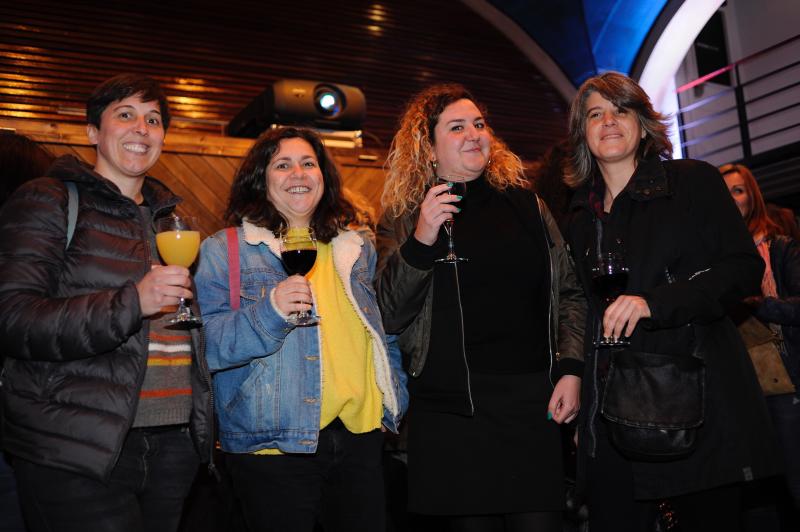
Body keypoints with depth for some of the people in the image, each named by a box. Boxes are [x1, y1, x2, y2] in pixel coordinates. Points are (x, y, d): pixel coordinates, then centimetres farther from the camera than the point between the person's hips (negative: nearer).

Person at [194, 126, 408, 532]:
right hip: (274, 443, -4)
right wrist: (269, 312, -22)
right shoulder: (224, 251, 0)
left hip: (361, 437, 4)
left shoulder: (357, 248, 13)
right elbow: (206, 346, -8)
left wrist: (394, 402, 14)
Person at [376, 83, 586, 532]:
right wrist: (422, 240, -18)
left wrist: (571, 370, 3)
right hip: (451, 408, -1)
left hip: (533, 403, 2)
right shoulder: (405, 218, 4)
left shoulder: (526, 204, 10)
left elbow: (569, 291, 13)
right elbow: (389, 315, -5)